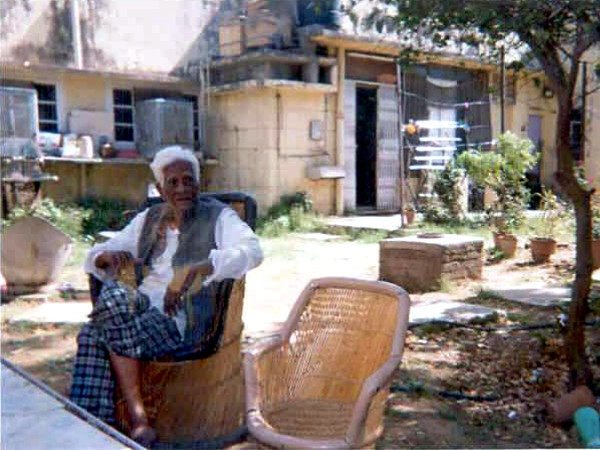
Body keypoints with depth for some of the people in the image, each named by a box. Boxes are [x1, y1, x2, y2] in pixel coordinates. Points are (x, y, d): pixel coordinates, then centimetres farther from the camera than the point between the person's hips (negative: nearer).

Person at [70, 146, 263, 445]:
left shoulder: (218, 217, 2)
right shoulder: (149, 219, 18)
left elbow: (252, 251, -19)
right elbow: (95, 257, 19)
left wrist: (196, 270, -32)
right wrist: (108, 257, -8)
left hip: (187, 322, -5)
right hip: (146, 307, 5)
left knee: (112, 328, -27)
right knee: (103, 314, -26)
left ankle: (139, 418, -14)